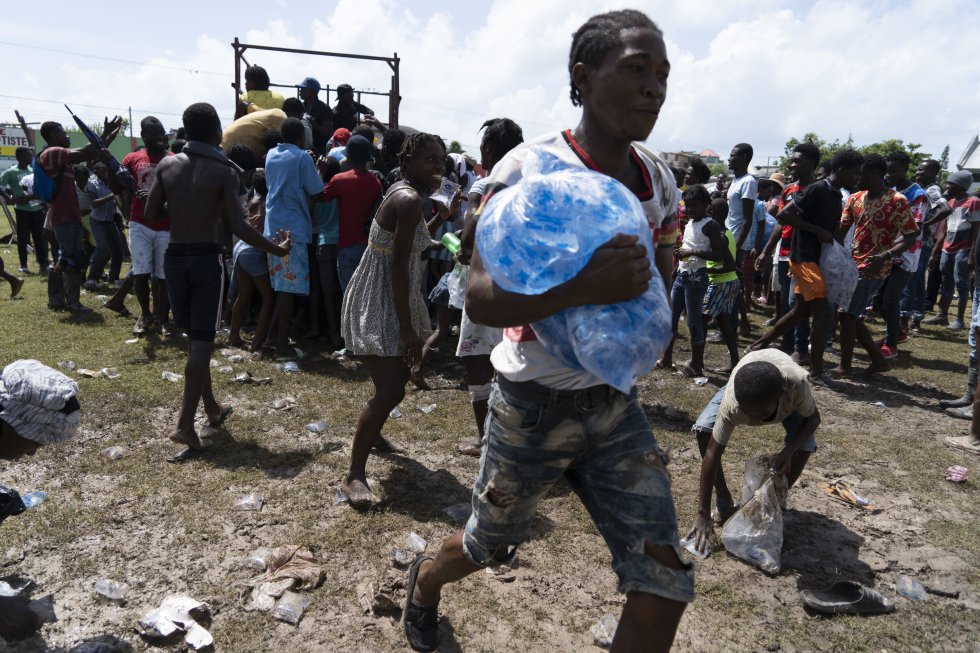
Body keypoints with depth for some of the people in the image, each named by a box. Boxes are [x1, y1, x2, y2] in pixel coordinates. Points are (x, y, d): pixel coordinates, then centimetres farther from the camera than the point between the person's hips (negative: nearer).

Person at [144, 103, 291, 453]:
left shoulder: (167, 165, 3)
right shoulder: (224, 172, -9)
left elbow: (151, 214, 5)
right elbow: (237, 226, -14)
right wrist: (276, 249, -4)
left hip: (175, 256, 5)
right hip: (206, 258, -5)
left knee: (196, 335, 17)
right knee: (202, 340, -1)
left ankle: (211, 406, 29)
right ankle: (185, 423, -4)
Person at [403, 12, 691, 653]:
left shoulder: (658, 177, 2)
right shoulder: (530, 169, -16)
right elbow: (479, 298, -25)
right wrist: (584, 287, -39)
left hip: (616, 403, 5)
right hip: (534, 406, -4)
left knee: (664, 586, 1)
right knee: (490, 545, 20)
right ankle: (426, 580, 57)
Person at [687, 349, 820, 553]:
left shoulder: (797, 382, -45)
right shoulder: (731, 404, -43)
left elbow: (813, 418, -23)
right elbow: (712, 454, -37)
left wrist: (788, 451, -40)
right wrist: (703, 514, -36)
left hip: (788, 397, 0)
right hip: (745, 387, 0)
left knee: (805, 445, -24)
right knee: (703, 429, -22)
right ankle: (724, 500, -2)